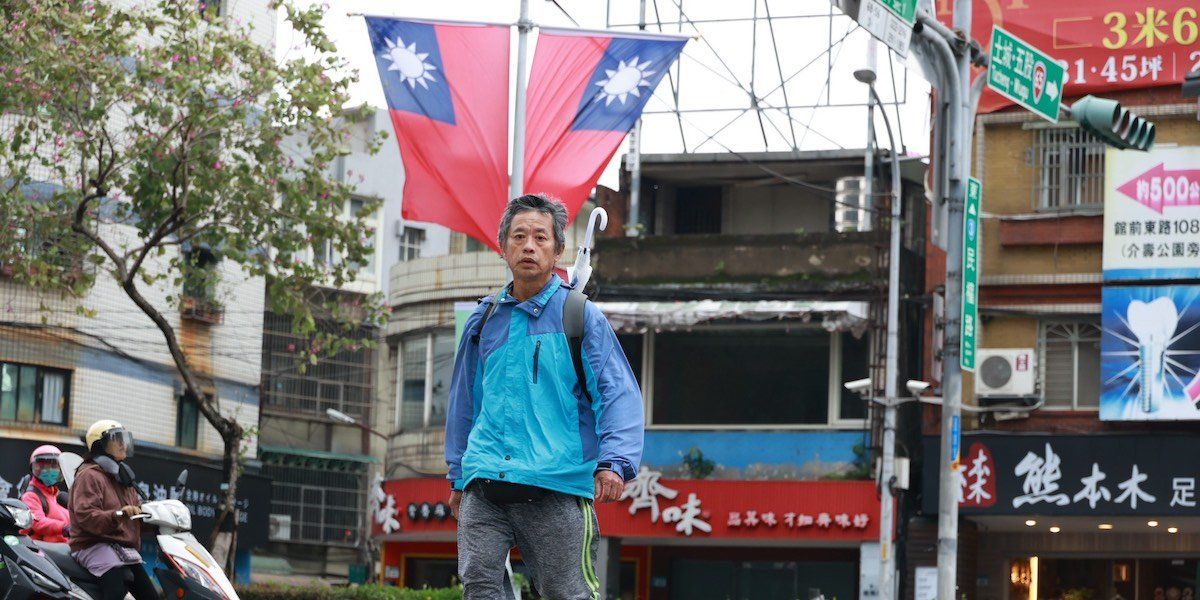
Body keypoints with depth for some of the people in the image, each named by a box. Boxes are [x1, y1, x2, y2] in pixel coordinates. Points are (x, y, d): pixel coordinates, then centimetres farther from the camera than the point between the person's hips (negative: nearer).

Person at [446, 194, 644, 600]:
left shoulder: (580, 315, 5)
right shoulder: (484, 319, 17)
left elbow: (619, 394, 0)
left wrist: (614, 462, -14)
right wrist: (457, 477, 24)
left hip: (557, 486, -3)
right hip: (485, 486, 4)